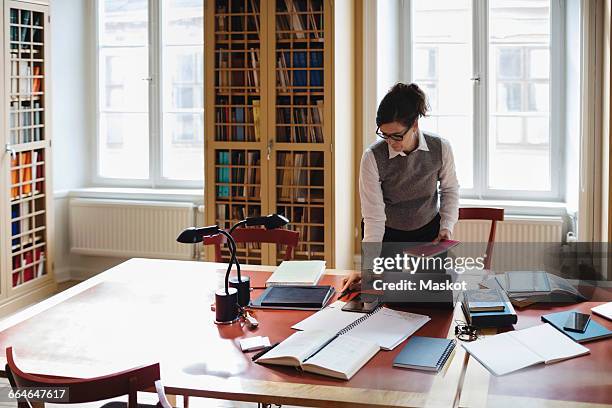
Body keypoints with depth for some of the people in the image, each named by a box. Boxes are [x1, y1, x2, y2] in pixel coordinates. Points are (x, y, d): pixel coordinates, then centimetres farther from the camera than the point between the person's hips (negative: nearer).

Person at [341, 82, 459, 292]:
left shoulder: (441, 148, -17)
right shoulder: (372, 157, -24)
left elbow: (450, 189, 3)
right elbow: (373, 217, -24)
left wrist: (447, 226, -9)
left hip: (428, 232, 2)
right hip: (386, 236, -2)